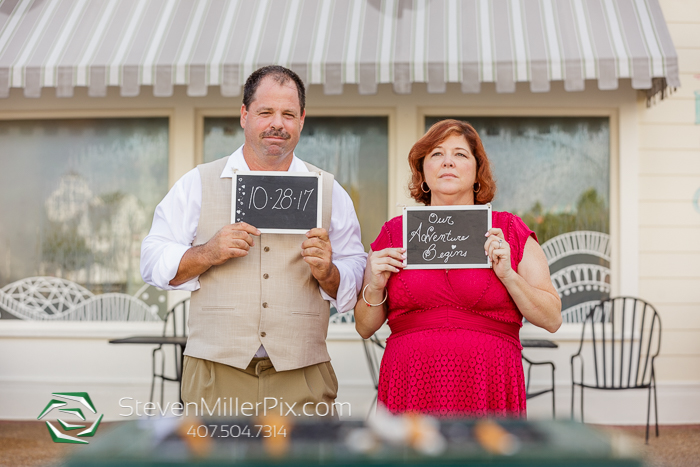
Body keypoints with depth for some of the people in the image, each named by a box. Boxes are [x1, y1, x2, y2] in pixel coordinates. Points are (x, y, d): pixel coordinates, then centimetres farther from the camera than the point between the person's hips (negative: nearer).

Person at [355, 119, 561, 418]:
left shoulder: (511, 232, 8)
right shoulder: (394, 233, 10)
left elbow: (552, 319, 4)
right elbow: (365, 328, 14)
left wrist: (507, 275, -9)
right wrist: (376, 286, -5)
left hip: (487, 392, -1)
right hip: (412, 392, 1)